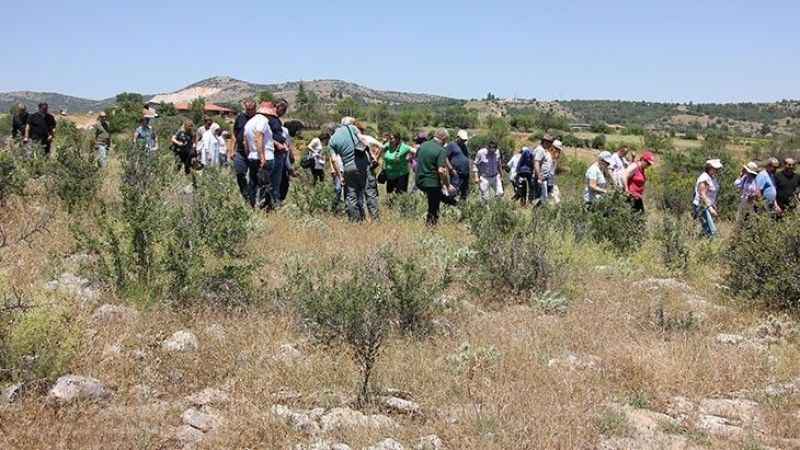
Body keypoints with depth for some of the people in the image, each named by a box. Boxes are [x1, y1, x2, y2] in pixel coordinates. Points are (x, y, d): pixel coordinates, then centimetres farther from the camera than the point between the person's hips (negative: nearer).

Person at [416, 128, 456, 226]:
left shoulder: (423, 145, 5)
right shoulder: (441, 151, -17)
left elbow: (416, 160, 16)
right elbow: (441, 171, -24)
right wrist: (447, 185, -14)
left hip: (419, 181, 6)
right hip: (432, 183, -6)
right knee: (433, 208, 6)